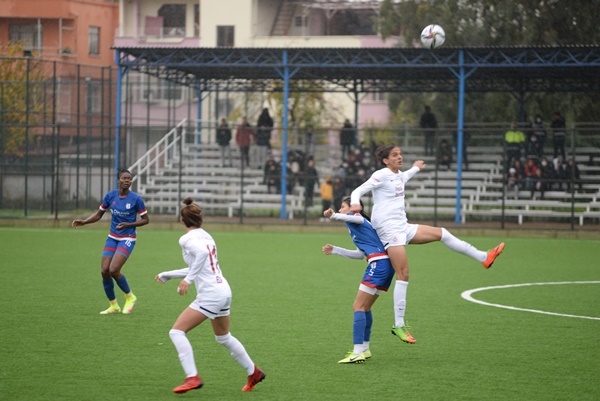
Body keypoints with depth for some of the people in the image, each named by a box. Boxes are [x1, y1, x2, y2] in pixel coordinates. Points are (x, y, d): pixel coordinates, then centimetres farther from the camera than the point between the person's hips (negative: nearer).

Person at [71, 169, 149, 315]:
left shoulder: (136, 199, -12)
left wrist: (128, 224, -17)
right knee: (104, 271, -3)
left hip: (128, 239, -5)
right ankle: (113, 306, 13)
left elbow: (145, 219, -4)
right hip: (112, 238, 5)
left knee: (114, 270, -18)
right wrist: (83, 222, -7)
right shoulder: (111, 196, -1)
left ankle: (130, 297, 7)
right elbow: (98, 215, 9)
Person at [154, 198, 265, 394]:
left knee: (177, 331, -7)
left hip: (210, 294, -9)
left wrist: (188, 279, -28)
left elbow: (202, 253, -30)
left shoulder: (188, 239, -9)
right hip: (223, 291, 9)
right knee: (224, 337, 27)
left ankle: (192, 377, -16)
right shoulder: (205, 235, 16)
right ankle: (254, 372, 37)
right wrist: (167, 275, 31)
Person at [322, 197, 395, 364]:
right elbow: (360, 254, 28)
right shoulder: (355, 225, 27)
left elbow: (357, 218, -29)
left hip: (379, 264, -10)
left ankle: (358, 353, -16)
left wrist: (334, 216, -45)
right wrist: (335, 250, 31)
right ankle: (364, 349, 25)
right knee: (364, 307, 19)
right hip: (386, 264, 10)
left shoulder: (356, 218, -1)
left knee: (358, 306, -10)